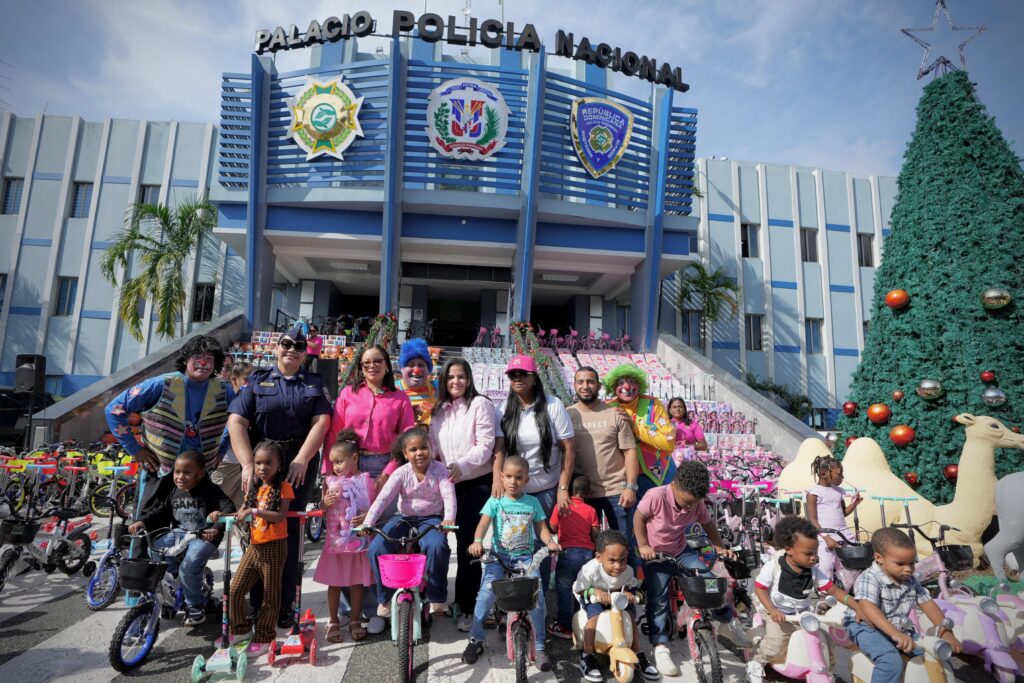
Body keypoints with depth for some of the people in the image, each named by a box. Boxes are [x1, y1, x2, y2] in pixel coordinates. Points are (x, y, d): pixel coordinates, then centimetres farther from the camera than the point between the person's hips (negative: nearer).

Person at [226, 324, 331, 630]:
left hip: (299, 464, 0)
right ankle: (258, 603, 17)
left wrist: (302, 460, -14)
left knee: (289, 530, 3)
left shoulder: (315, 384, 11)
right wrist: (247, 464, -14)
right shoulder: (257, 381, 9)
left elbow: (321, 422, -2)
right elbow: (236, 422, -2)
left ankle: (284, 606, 13)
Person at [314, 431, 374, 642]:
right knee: (334, 583, 10)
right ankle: (333, 622, 26)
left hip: (359, 540, -2)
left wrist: (367, 517, -21)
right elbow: (321, 512, 10)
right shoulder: (330, 481, 3)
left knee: (357, 582, 10)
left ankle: (355, 621, 26)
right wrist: (324, 503, -11)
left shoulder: (366, 481, -5)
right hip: (335, 540, 2)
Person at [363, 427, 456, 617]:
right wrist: (367, 523, -32)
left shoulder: (439, 470, -10)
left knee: (436, 546, -34)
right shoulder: (401, 473, -7)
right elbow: (383, 498, -17)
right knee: (376, 548, -20)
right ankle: (385, 601, 3)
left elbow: (449, 495, -23)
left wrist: (449, 518, -43)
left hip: (431, 518, -2)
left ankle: (437, 598, -8)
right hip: (403, 518, 2)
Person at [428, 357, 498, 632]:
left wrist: (461, 465, -28)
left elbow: (485, 445, -15)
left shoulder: (480, 404, -8)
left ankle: (467, 606, 13)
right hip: (450, 484, 6)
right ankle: (464, 600, 30)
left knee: (467, 544, -2)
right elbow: (433, 445, 12)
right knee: (460, 542, 13)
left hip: (477, 483, -5)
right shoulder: (438, 410, 12)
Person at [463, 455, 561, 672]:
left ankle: (538, 647, 1)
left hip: (524, 557, 1)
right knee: (487, 591, -21)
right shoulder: (495, 501, 0)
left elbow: (541, 528, 7)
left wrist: (550, 542, -14)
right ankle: (475, 639, 4)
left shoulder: (532, 502, 6)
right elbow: (483, 523, -12)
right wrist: (477, 541, -32)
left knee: (537, 594, -18)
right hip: (498, 556, -1)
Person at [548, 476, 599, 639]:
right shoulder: (591, 510, 2)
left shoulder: (561, 506, -2)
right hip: (587, 553, 3)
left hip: (568, 552, -3)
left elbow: (553, 529, 5)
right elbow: (595, 534, -1)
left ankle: (565, 626, 10)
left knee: (564, 589, 8)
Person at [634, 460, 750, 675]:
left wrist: (720, 547, -4)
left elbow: (707, 524, 6)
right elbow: (638, 518, -15)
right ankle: (660, 648, 3)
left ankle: (728, 623, 19)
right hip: (655, 554, -3)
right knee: (658, 600, -10)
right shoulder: (656, 496, -29)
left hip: (682, 552, 4)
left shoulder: (697, 503, -14)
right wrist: (643, 546, -17)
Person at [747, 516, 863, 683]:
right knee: (776, 642, -24)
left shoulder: (814, 572, -8)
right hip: (777, 615, -4)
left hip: (802, 616, 5)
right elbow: (759, 588, -14)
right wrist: (772, 609, -27)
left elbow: (834, 590, -4)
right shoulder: (773, 567, -20)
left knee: (824, 641, -6)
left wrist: (857, 608, -16)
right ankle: (756, 665, 3)